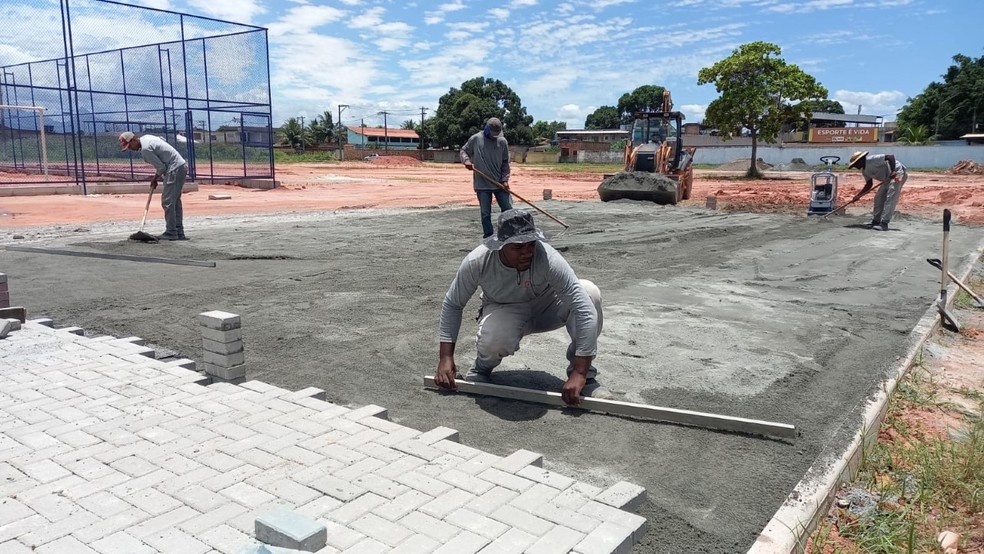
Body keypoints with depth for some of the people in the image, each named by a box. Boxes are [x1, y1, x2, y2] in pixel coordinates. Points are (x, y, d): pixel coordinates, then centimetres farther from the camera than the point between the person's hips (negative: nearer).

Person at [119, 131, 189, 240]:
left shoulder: (145, 149, -18)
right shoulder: (146, 137, 11)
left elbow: (161, 167, -16)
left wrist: (155, 178, 4)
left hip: (175, 169, -10)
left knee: (167, 202, -8)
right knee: (175, 201, 12)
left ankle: (171, 233, -5)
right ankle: (179, 233, 15)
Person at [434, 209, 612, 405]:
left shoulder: (547, 258, -35)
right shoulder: (476, 262, -28)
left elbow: (584, 309, -39)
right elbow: (452, 305, -12)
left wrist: (579, 373, -43)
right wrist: (446, 357, -18)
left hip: (545, 306, 1)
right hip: (504, 312, 0)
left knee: (589, 292, -31)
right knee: (494, 340, -38)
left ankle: (586, 376, -13)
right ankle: (482, 368, 2)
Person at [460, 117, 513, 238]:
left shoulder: (502, 141, 2)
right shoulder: (475, 139, -2)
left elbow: (505, 163, 6)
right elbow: (463, 151, 10)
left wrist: (505, 180, -4)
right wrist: (466, 160, -12)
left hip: (499, 183, 2)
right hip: (482, 184, -2)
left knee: (508, 210, 3)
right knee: (485, 213, 2)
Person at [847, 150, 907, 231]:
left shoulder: (872, 159, -21)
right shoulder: (864, 171, 8)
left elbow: (890, 157, -26)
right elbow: (869, 184, 12)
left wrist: (893, 171, -35)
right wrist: (858, 195, 4)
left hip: (898, 173, -10)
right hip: (888, 179, 10)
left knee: (890, 198, -15)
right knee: (879, 198, 11)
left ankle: (884, 224, -18)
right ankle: (876, 221, 18)